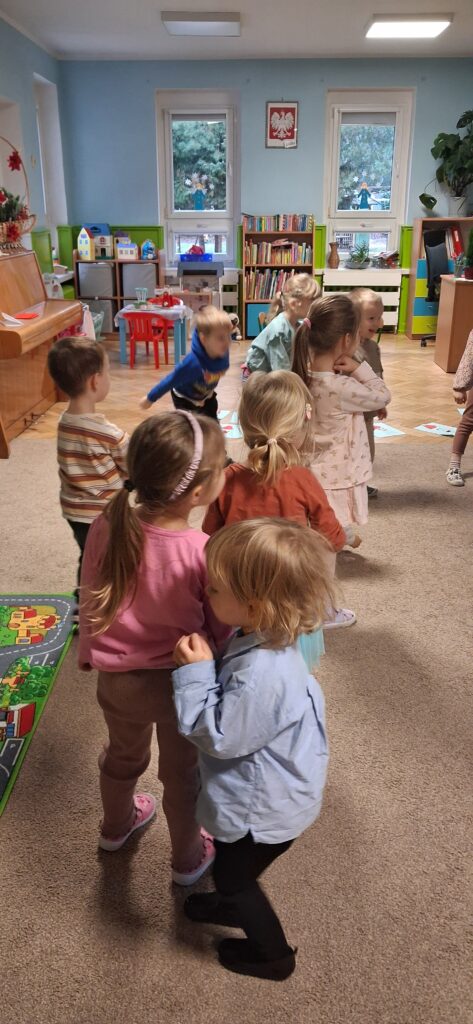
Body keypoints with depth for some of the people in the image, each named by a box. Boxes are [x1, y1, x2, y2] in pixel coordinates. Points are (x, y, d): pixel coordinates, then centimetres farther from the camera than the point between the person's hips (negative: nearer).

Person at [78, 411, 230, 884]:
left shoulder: (107, 528, -20)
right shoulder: (206, 554, -31)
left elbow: (90, 601, -4)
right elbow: (225, 629, -17)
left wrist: (88, 652, 14)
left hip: (118, 677, 4)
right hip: (183, 682, -4)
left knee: (123, 756, 31)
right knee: (183, 774, 23)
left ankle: (116, 825, 60)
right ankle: (188, 859, 48)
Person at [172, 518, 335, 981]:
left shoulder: (261, 676, -43)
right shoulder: (264, 640, -12)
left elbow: (218, 736, -30)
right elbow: (234, 706, 6)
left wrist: (195, 674, -29)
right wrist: (206, 666, -7)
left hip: (264, 809, -8)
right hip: (263, 792, 8)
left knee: (233, 876, 20)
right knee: (232, 867, 34)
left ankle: (273, 955, 44)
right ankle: (235, 905, 62)